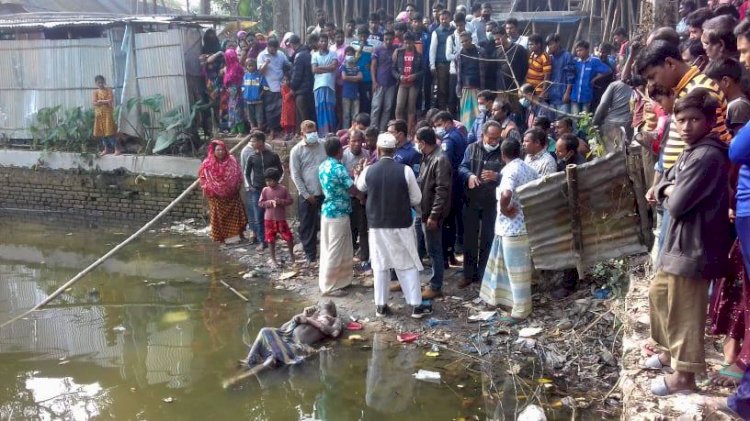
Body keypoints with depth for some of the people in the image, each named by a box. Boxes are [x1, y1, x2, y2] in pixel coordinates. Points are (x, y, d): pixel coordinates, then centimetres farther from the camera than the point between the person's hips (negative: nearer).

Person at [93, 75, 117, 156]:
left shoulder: (108, 90, -2)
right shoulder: (95, 91, 7)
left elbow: (110, 100, -12)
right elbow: (95, 103, -3)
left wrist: (100, 101, -10)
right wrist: (105, 102, -14)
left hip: (107, 112, -4)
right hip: (99, 113, 5)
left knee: (109, 132, -11)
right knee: (101, 132, 6)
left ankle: (116, 149, -10)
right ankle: (106, 149, 14)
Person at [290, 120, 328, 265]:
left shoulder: (323, 146, 1)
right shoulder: (297, 150, -3)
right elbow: (295, 175, -4)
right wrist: (306, 194, -7)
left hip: (325, 193, 1)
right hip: (306, 195, -1)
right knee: (307, 226, 7)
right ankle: (310, 255, 18)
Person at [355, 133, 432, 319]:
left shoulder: (368, 171, -5)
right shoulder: (405, 170, -12)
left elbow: (360, 187, 19)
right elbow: (416, 199, -3)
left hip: (377, 225, 2)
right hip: (401, 225, -2)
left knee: (380, 265, 11)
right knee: (408, 264, 7)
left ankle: (381, 305, 16)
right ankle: (416, 305, 10)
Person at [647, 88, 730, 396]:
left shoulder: (708, 156, -20)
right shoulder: (690, 153, 12)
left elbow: (677, 204, -24)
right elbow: (665, 186, 15)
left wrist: (671, 194, -1)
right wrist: (668, 190, -8)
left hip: (694, 246, -10)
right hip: (679, 241, 10)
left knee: (684, 310, -2)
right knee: (659, 293, 22)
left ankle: (684, 376, 8)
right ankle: (671, 350, 38)